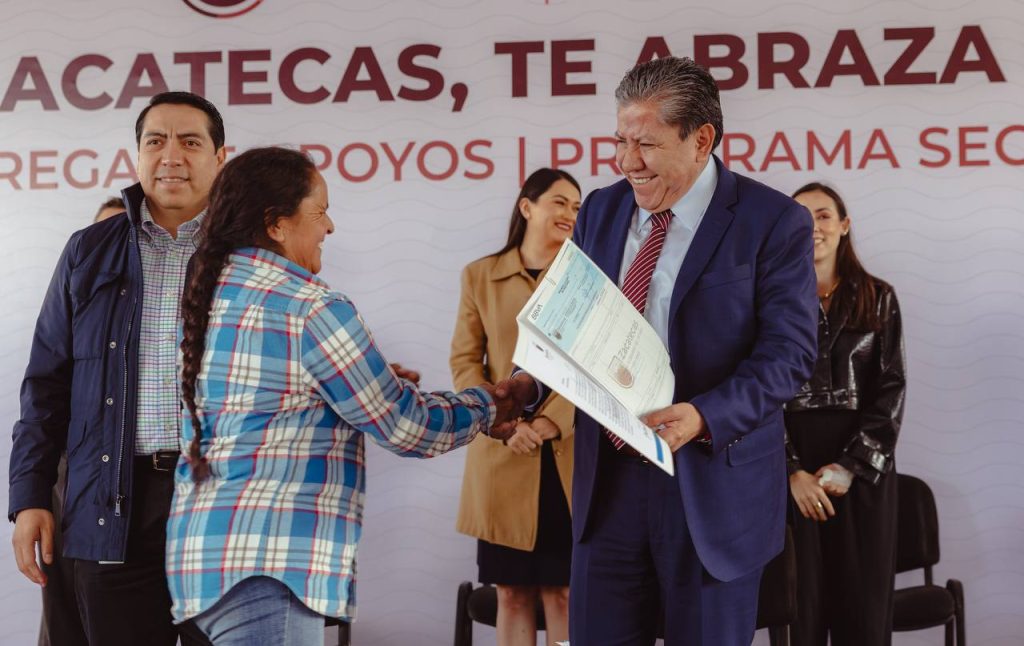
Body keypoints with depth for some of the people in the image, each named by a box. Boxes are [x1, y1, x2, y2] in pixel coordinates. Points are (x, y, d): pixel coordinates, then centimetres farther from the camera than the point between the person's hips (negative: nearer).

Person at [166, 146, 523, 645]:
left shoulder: (207, 297, 12)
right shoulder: (308, 309, -13)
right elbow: (403, 426, -7)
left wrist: (374, 381, 22)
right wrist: (488, 406, 9)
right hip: (267, 564, -9)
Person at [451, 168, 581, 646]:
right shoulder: (480, 275, 9)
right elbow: (464, 361, 5)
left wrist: (552, 421, -16)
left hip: (570, 457, -1)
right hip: (502, 457, 1)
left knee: (563, 590, -1)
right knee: (511, 592, 4)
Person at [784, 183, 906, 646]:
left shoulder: (878, 298, 6)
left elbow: (891, 389, 2)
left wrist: (851, 464, -9)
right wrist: (792, 471, -11)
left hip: (863, 467, 1)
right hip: (791, 468, -1)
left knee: (863, 600, 3)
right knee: (801, 601, -1)